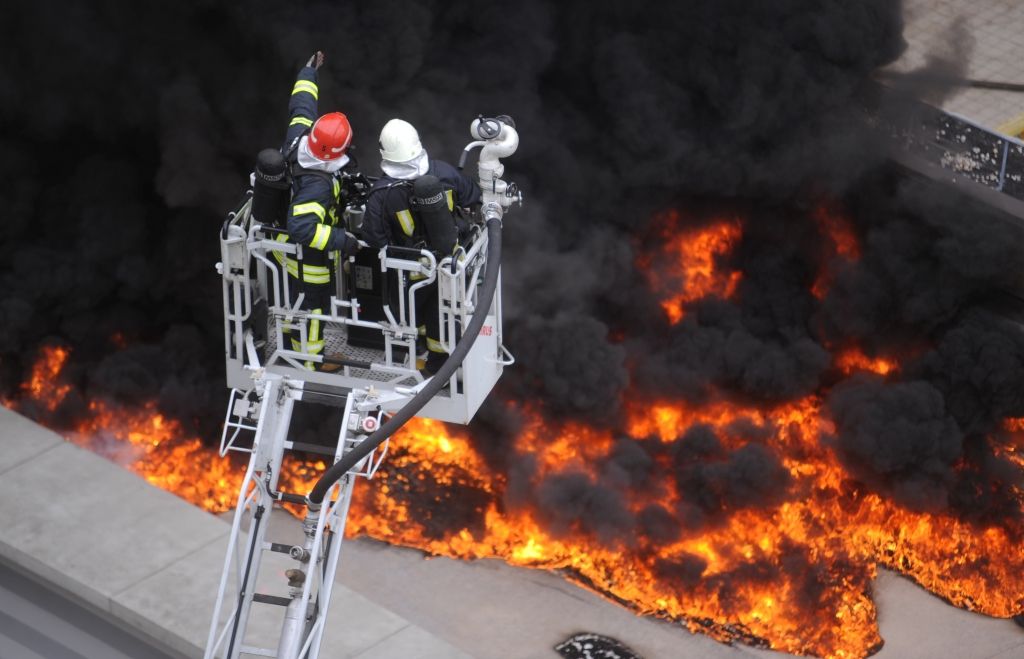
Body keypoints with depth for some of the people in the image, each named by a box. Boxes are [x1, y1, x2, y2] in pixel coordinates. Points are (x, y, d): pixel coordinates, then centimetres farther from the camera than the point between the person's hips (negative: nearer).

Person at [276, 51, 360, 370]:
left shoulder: (297, 141, -20)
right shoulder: (317, 185, -42)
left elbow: (301, 107, -2)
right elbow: (302, 228, -50)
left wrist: (309, 73, 13)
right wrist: (342, 239, -44)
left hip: (288, 250, 8)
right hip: (309, 261, -8)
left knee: (297, 302, 31)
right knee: (312, 311, 14)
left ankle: (293, 347, 53)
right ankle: (310, 365, 32)